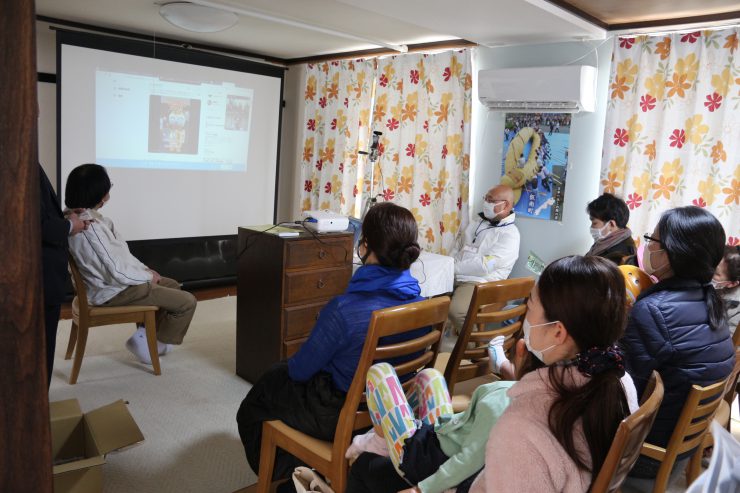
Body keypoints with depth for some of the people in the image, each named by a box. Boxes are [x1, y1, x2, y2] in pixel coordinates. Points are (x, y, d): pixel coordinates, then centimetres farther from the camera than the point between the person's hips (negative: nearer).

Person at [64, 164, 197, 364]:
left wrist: (144, 269, 5)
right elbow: (117, 273, -28)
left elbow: (121, 254, 11)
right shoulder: (90, 228, -30)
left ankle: (147, 333, 25)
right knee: (187, 302, -8)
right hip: (112, 292, -10)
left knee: (173, 286, 23)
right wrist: (148, 276, -11)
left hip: (109, 279, 10)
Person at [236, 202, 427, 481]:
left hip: (342, 416, -6)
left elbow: (301, 369, -18)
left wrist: (292, 366, 8)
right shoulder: (420, 301, -14)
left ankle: (284, 474, 43)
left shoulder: (344, 310, -34)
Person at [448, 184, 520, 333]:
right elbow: (458, 248, 18)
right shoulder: (478, 224, 15)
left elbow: (484, 265, -20)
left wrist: (453, 268, -17)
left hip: (479, 283, -8)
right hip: (455, 276, 8)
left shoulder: (509, 234, -11)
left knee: (456, 310, -32)